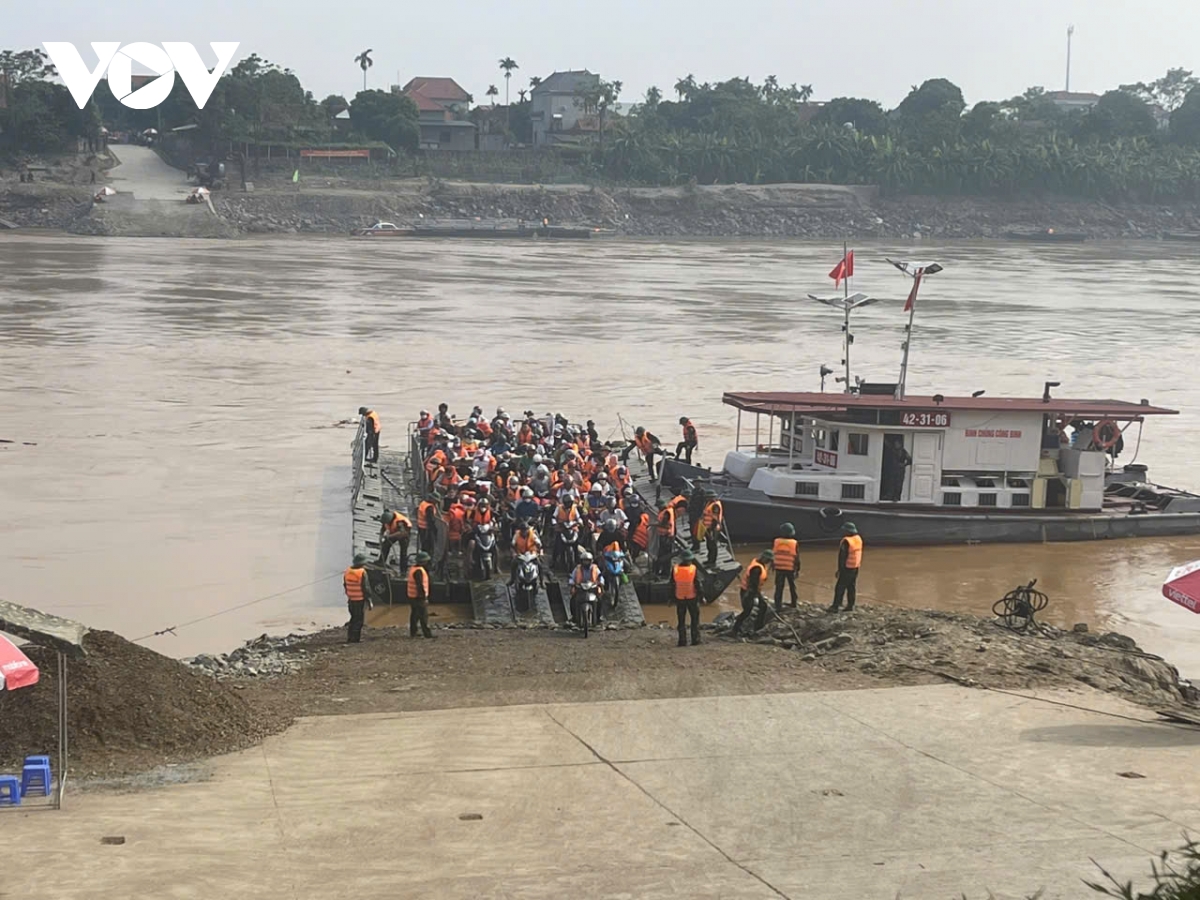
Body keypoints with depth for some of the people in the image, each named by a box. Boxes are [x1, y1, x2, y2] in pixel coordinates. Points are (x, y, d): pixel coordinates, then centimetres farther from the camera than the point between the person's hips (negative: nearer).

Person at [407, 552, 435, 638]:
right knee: (424, 616, -7)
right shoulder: (419, 571, -20)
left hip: (413, 597, 10)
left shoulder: (413, 569, 13)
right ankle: (427, 633, -6)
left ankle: (412, 633, 20)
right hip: (419, 598, -10)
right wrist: (424, 597, -22)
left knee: (415, 615, 15)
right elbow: (420, 586, -24)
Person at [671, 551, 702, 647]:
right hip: (692, 597, -2)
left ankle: (682, 641, 8)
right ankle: (695, 640, 9)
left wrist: (671, 598, 9)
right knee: (695, 619, 11)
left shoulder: (675, 569, -5)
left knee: (681, 621, 10)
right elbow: (698, 584, -12)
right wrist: (700, 596, -4)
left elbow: (672, 585, 0)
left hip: (679, 599, 2)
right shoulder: (694, 569, -12)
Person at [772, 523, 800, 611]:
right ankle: (794, 602, 31)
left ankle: (778, 605, -4)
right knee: (792, 586, 19)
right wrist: (797, 569, 5)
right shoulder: (795, 543, -8)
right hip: (790, 568, -1)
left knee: (779, 588, 2)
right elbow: (797, 558, -5)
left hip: (779, 568, 1)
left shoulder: (776, 542, -2)